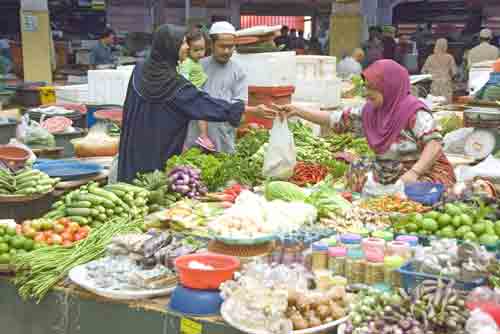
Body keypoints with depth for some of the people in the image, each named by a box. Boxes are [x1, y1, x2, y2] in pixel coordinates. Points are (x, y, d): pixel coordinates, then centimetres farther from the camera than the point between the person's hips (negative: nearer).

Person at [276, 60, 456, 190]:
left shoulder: (414, 112, -13)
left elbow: (434, 144, -21)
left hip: (425, 177, -6)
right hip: (387, 183, 6)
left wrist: (413, 173, -36)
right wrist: (298, 111, 1)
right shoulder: (368, 112, 6)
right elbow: (335, 119, 8)